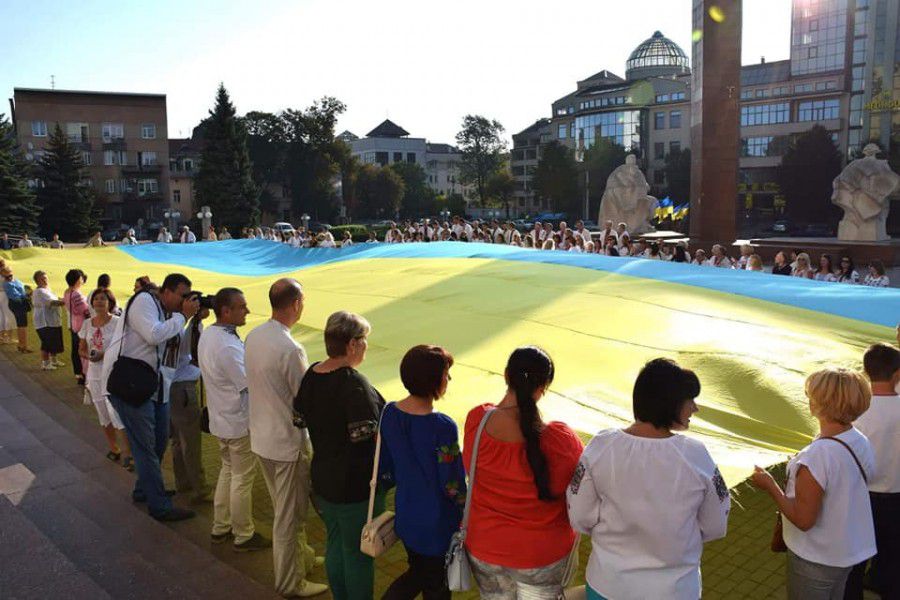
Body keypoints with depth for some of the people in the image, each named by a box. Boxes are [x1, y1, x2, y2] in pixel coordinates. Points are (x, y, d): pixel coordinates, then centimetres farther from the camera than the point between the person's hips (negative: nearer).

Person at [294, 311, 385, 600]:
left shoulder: (310, 375, -1)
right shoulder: (354, 384, -26)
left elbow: (301, 417, 10)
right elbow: (367, 440, -27)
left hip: (323, 479, 8)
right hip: (356, 487, -8)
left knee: (335, 544, 24)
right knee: (358, 555, 10)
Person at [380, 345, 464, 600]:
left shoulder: (389, 413, -9)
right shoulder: (442, 427, -28)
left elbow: (385, 466, 1)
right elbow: (452, 484, -19)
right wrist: (464, 516, -2)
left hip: (405, 515, 6)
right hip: (438, 522, -5)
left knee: (417, 572, 27)